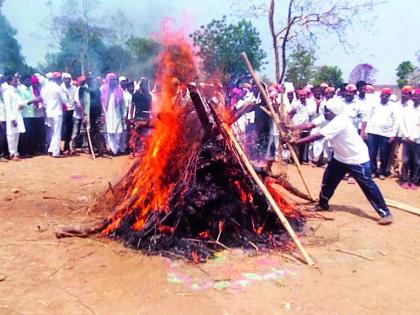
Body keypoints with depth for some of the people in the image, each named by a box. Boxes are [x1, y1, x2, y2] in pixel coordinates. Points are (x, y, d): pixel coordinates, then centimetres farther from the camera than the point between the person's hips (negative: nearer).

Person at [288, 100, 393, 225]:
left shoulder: (339, 121, -32)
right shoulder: (327, 117, -6)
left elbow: (317, 136, -36)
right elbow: (309, 125, -11)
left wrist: (295, 142, -35)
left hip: (357, 158, -8)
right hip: (340, 157, 9)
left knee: (368, 186, -4)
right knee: (328, 180, 12)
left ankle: (385, 213, 7)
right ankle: (322, 204, 30)